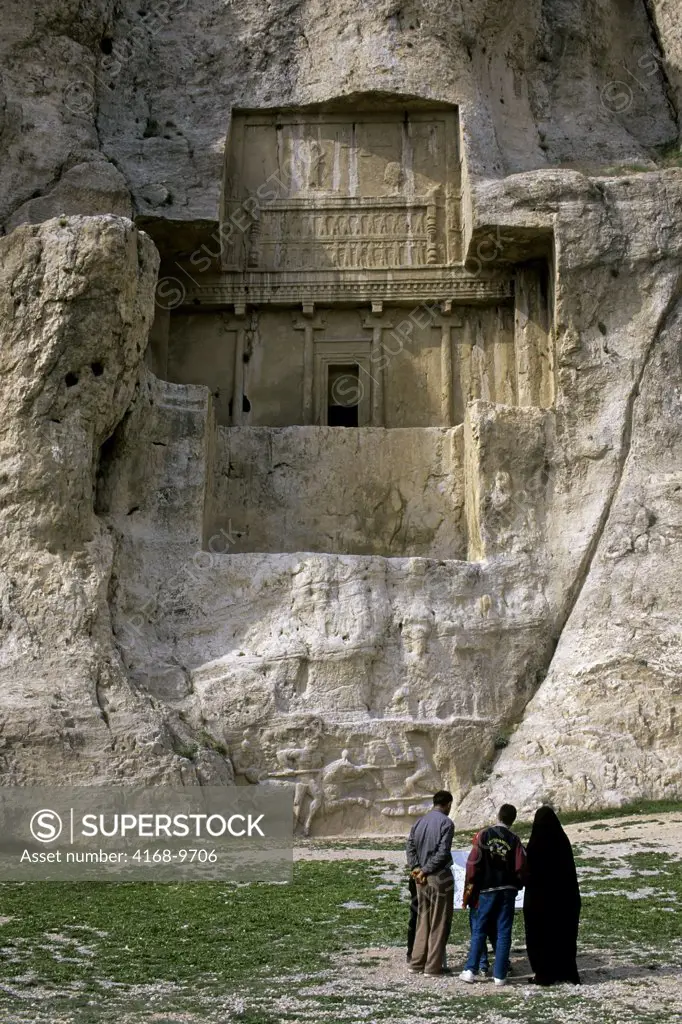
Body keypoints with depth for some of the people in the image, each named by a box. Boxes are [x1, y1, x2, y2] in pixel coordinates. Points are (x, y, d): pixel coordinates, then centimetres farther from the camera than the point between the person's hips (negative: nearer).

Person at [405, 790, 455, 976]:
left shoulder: (419, 822, 11)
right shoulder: (446, 822, -10)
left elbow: (410, 846, 5)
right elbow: (443, 852, -16)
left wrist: (416, 868, -3)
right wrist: (426, 870, -10)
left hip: (422, 879, 6)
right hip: (440, 877, -6)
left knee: (422, 921, 13)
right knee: (439, 924, 2)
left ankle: (417, 962, 14)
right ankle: (433, 966, 4)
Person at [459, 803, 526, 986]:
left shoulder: (484, 835, -5)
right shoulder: (514, 839, -3)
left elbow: (473, 861, -9)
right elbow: (521, 866, -5)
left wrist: (472, 882, 7)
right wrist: (516, 885, 12)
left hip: (487, 889, 0)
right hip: (508, 891, 0)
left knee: (479, 930, 8)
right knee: (503, 932, 5)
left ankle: (470, 970, 2)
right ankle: (500, 975, 3)